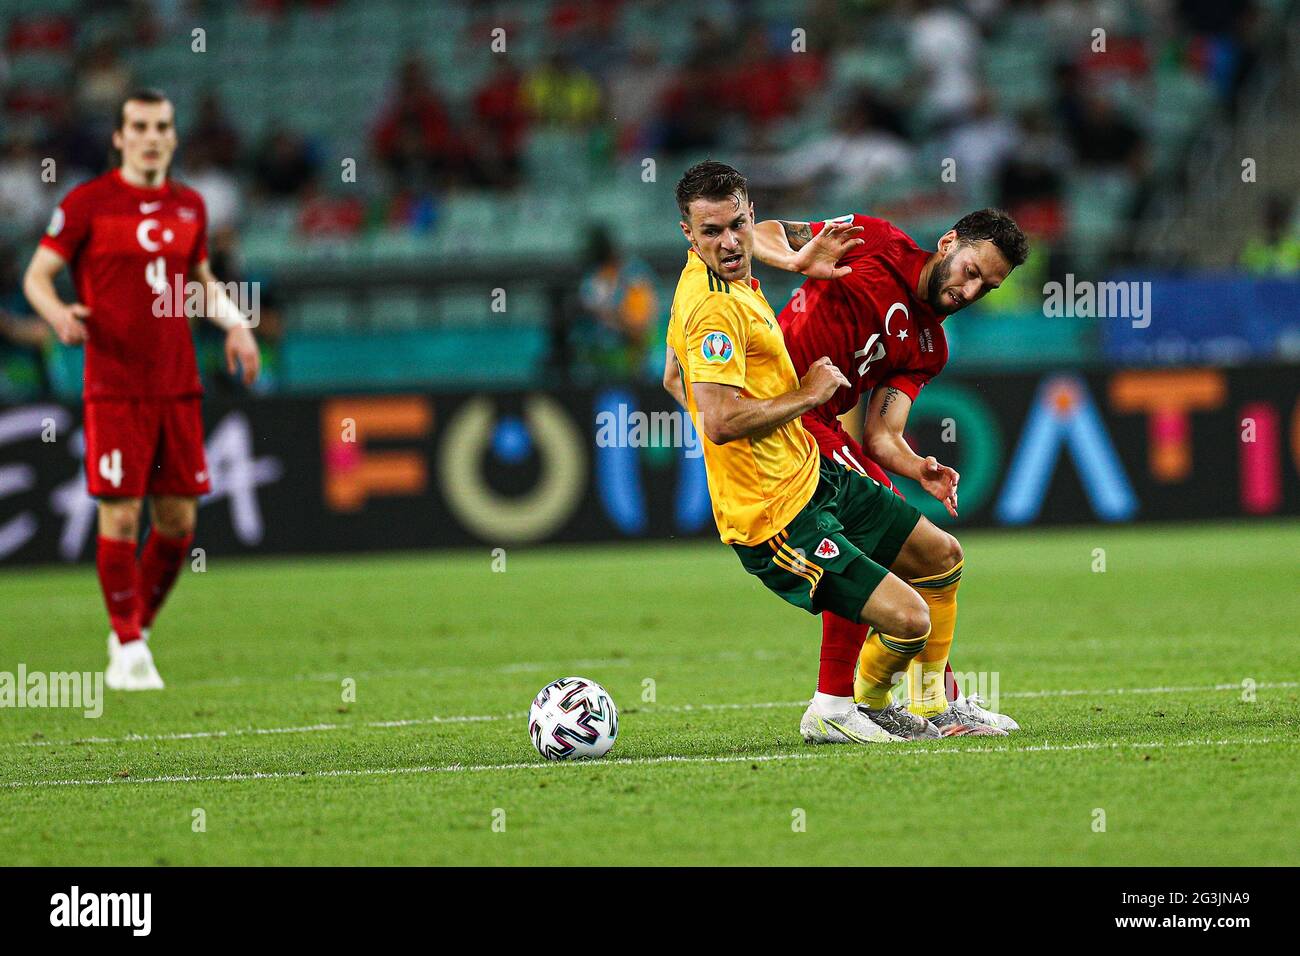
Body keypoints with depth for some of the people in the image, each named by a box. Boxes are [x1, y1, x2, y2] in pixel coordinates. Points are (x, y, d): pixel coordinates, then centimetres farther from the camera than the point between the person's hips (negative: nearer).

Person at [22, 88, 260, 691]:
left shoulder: (189, 207, 11)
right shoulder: (88, 204, -4)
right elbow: (37, 274, -1)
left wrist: (234, 323, 8)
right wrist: (58, 313, -22)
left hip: (177, 387, 5)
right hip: (114, 387, -5)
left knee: (178, 521, 4)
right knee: (121, 516, -7)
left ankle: (134, 630, 23)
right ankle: (128, 652, 4)